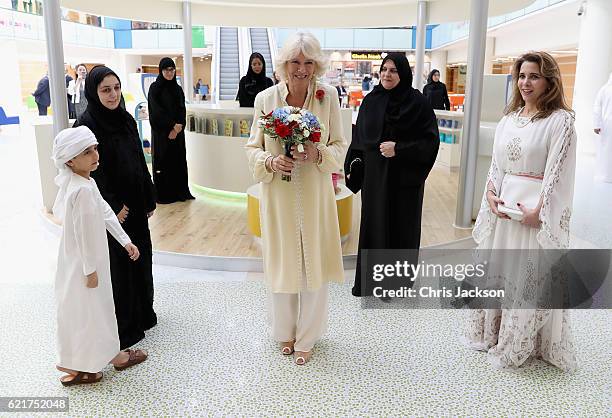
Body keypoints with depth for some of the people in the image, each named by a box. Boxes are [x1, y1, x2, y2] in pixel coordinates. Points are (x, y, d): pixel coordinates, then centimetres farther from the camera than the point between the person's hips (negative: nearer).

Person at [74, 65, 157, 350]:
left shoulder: (126, 120, 6)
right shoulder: (86, 125, -14)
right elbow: (91, 172, -17)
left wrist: (149, 199, 11)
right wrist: (113, 206, -17)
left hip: (135, 203, 7)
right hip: (110, 208, -7)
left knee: (139, 255, 16)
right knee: (117, 262, 4)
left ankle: (142, 313, 35)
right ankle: (122, 326, 21)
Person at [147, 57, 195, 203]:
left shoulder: (178, 88, 10)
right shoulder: (155, 88, -5)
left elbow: (182, 110, 5)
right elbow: (157, 111, -12)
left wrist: (178, 127, -10)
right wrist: (172, 125, -15)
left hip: (177, 132, 5)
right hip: (161, 131, -5)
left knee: (179, 160, 7)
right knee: (163, 161, 0)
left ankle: (180, 192, 15)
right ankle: (163, 194, 8)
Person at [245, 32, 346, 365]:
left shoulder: (328, 96, -4)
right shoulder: (265, 99, -4)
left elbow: (340, 145, 1)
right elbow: (252, 149, 2)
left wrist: (318, 154, -19)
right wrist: (270, 162, -18)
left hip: (315, 197, 0)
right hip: (278, 197, 0)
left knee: (314, 265, 9)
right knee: (281, 265, 13)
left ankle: (306, 338, 32)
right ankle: (284, 332, 38)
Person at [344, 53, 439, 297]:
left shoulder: (417, 102, -6)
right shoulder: (370, 101, 5)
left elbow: (430, 140, -9)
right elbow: (359, 138, 10)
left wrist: (399, 148, -18)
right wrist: (353, 168, 5)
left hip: (404, 177, -3)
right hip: (373, 176, 3)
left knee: (401, 227, 6)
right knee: (373, 224, 8)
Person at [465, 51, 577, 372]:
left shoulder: (560, 120, -9)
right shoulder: (509, 118, 10)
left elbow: (558, 172, -14)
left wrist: (539, 211, -18)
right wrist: (491, 194, -3)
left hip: (537, 212, -6)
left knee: (529, 278, 3)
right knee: (495, 271, 15)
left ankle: (517, 346, 20)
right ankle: (491, 333, 33)